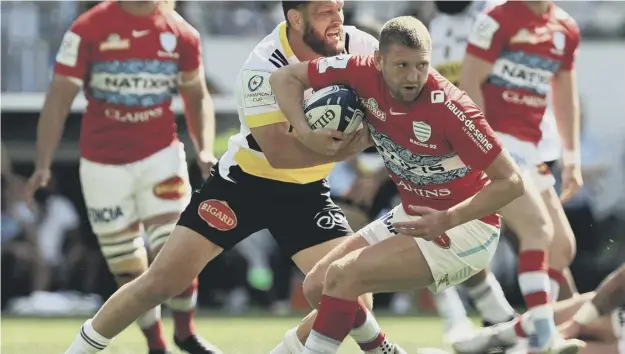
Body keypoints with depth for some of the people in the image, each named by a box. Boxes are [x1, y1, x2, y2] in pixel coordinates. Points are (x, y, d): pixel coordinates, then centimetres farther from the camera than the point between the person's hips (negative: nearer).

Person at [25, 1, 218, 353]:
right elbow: (59, 98, -7)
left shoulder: (181, 34, -1)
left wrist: (205, 150, 0)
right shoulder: (88, 30, -8)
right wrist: (43, 164, -14)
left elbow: (197, 97, 14)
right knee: (129, 270, 2)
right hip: (103, 162, -1)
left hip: (160, 155, 1)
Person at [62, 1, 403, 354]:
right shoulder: (264, 68, -27)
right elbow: (280, 153, -33)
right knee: (162, 281, -6)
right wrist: (348, 146, -41)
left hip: (306, 191, 4)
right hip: (247, 180, -4)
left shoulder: (356, 46, -14)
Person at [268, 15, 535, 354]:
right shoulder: (363, 73, -14)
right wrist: (305, 132, -16)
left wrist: (448, 220, -30)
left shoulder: (450, 108, -28)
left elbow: (511, 182, -23)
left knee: (342, 277, -18)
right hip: (412, 214, 7)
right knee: (317, 284, 6)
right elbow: (285, 77, 1)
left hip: (464, 226, -7)